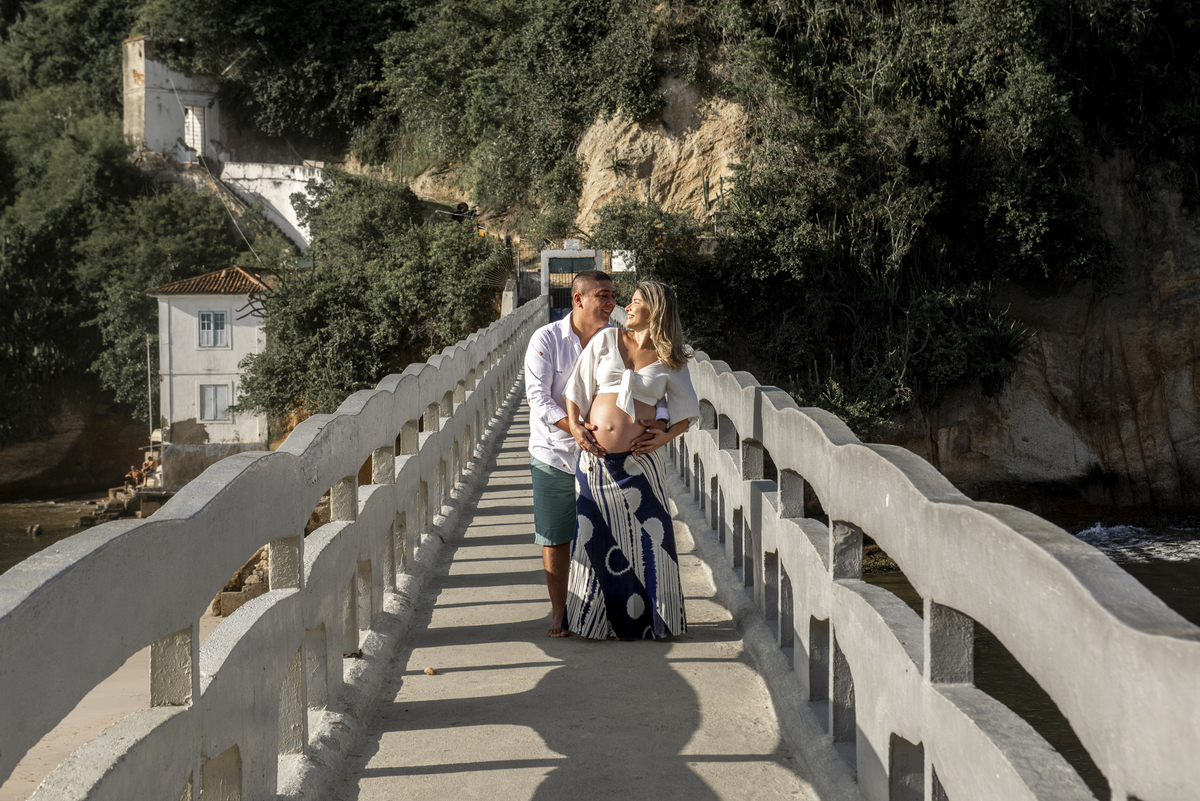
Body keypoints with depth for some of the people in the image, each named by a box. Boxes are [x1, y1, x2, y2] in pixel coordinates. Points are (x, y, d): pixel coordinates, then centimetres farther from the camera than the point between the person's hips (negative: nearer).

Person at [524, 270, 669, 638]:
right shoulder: (546, 339, -7)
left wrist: (659, 421, -25)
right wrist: (573, 427, -29)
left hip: (602, 455, 2)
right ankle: (559, 611, 19)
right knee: (556, 537, 6)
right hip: (555, 453, -2)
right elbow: (537, 397, -14)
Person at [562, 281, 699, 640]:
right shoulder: (606, 340, 7)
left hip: (637, 461, -1)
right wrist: (575, 425, -4)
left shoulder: (670, 361, 4)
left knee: (645, 540, 1)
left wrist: (664, 437, -5)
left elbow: (686, 414, 11)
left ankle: (643, 620, 15)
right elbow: (577, 387, 10)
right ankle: (597, 621, 19)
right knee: (595, 539, 6)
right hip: (595, 457, 1)